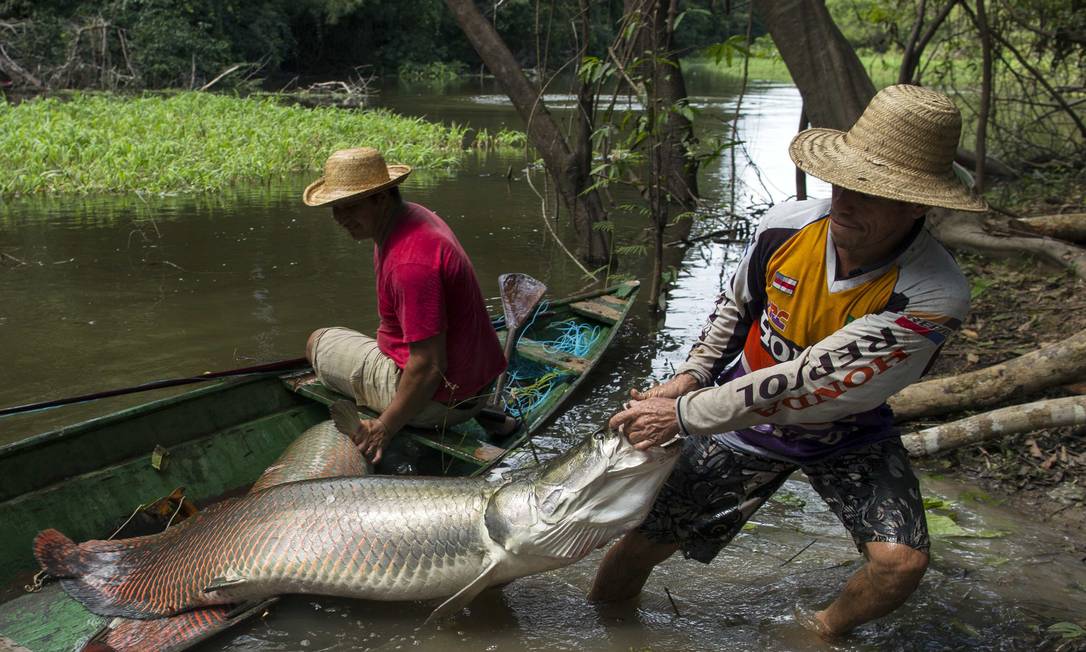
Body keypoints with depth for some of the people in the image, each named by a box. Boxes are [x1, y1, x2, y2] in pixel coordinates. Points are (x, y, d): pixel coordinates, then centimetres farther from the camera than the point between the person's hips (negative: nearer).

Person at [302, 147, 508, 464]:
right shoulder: (415, 215, 3)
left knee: (318, 343, 8)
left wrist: (384, 429, -20)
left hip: (438, 400, -10)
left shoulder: (410, 262, -29)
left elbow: (429, 367, -29)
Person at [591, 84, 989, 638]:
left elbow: (806, 386, -32)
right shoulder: (786, 227, -19)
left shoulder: (933, 296, -32)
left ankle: (825, 631, 11)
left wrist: (683, 416, -27)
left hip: (848, 438, -2)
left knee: (901, 561, -22)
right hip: (746, 417, 2)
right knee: (645, 542, 3)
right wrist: (688, 379, -5)